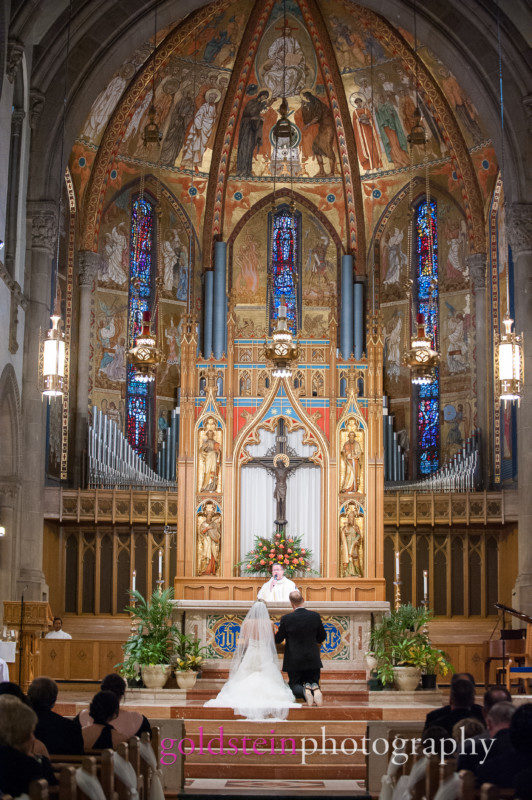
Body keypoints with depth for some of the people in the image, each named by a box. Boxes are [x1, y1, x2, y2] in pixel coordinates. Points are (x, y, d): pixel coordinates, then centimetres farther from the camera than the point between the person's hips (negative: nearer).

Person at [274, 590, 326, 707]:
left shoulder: (286, 619, -15)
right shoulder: (315, 616, -8)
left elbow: (277, 640, -3)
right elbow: (322, 637, 6)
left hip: (294, 661, -2)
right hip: (313, 660, 2)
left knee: (294, 685, 15)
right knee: (314, 682, 19)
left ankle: (305, 690, -21)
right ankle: (315, 689, -20)